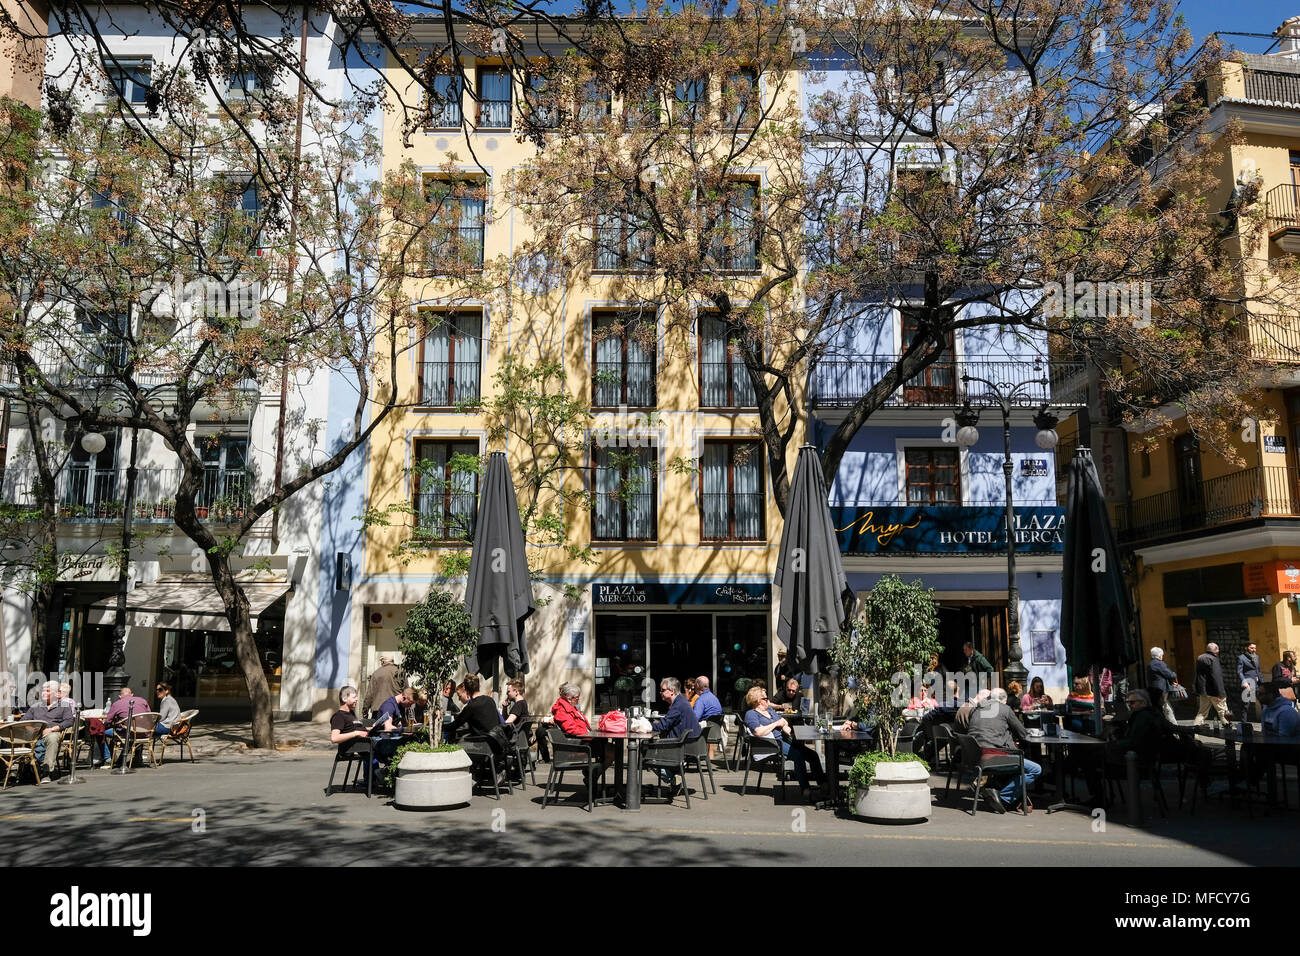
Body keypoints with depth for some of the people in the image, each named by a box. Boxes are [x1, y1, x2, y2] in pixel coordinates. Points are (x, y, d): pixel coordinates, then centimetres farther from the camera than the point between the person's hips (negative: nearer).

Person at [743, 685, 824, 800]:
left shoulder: (769, 710, 25)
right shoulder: (750, 714, 0)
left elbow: (784, 721, 28)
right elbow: (758, 732, -16)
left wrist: (785, 726, 3)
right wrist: (776, 724, -7)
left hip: (784, 738, 8)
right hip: (773, 743, -8)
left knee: (813, 755, -9)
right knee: (798, 755, -31)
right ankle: (804, 788, -28)